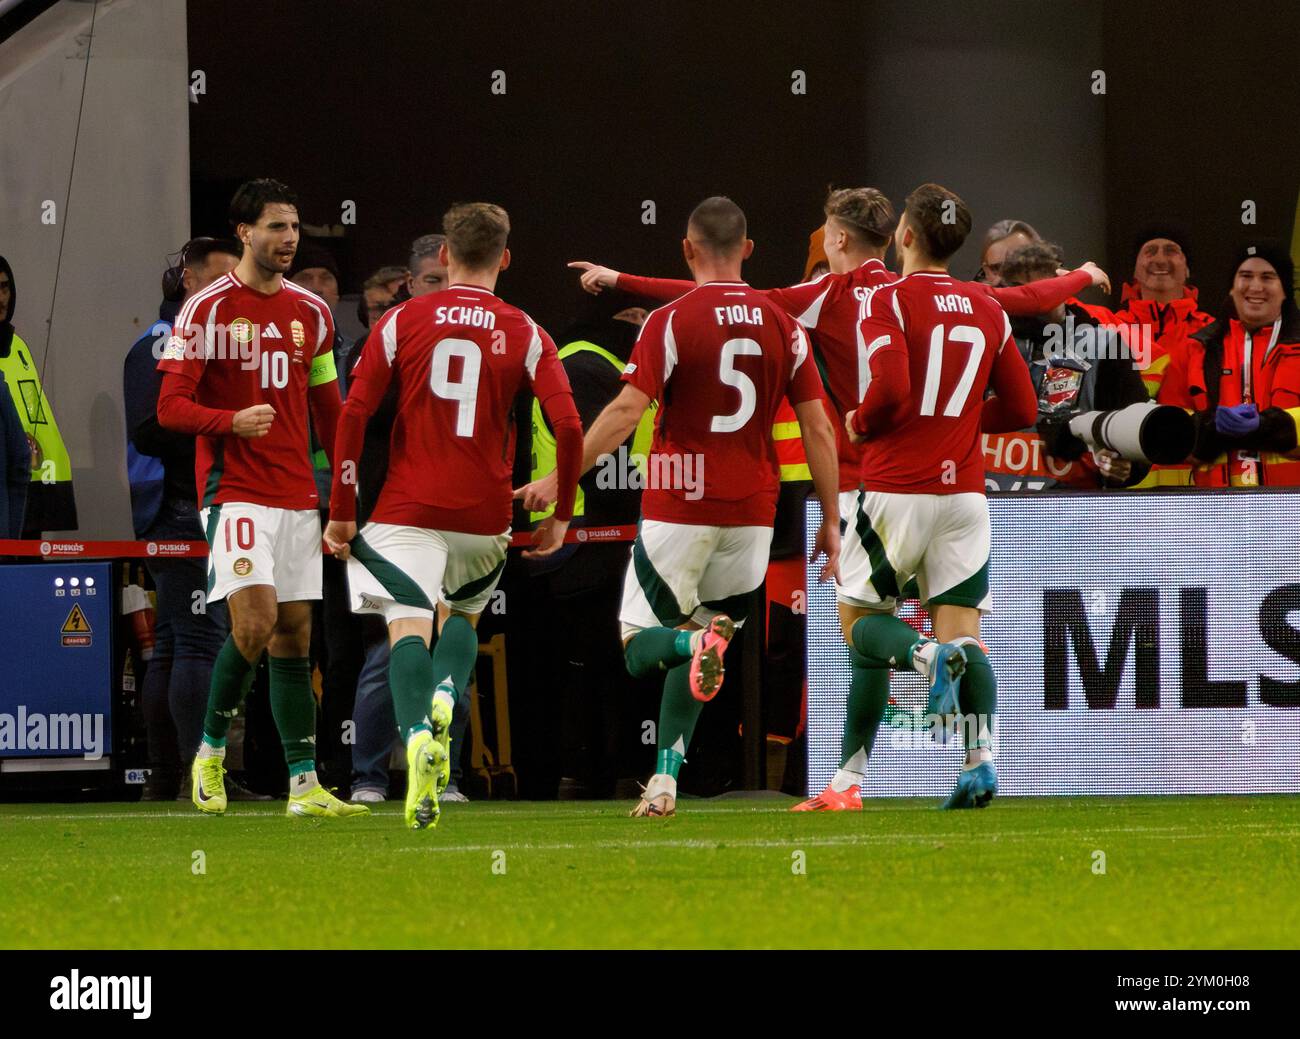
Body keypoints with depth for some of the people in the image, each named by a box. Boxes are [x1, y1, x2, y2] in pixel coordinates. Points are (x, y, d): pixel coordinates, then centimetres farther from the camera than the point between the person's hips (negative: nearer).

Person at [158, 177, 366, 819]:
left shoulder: (311, 312, 11)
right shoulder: (208, 309, -5)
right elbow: (171, 406, -7)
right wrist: (233, 420, -25)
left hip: (298, 495, 5)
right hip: (234, 493, -5)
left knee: (294, 634, 4)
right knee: (256, 620, -19)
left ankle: (305, 783, 4)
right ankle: (211, 748, 2)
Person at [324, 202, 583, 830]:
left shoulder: (402, 321, 3)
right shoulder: (525, 335, 3)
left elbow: (353, 415, -2)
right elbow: (569, 428, -5)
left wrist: (342, 512, 3)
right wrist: (561, 515, 7)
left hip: (409, 511, -2)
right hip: (486, 517, 2)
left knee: (409, 626, -9)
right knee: (462, 615, 24)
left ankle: (418, 733, -36)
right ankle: (446, 694, -6)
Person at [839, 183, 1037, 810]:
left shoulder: (889, 301, -6)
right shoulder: (989, 312, 11)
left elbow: (891, 388, -20)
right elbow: (1021, 410, 14)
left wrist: (860, 424, 0)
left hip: (895, 487, -4)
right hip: (964, 489, 4)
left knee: (859, 616, 9)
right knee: (963, 630, 2)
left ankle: (927, 655, -24)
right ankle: (981, 759, -20)